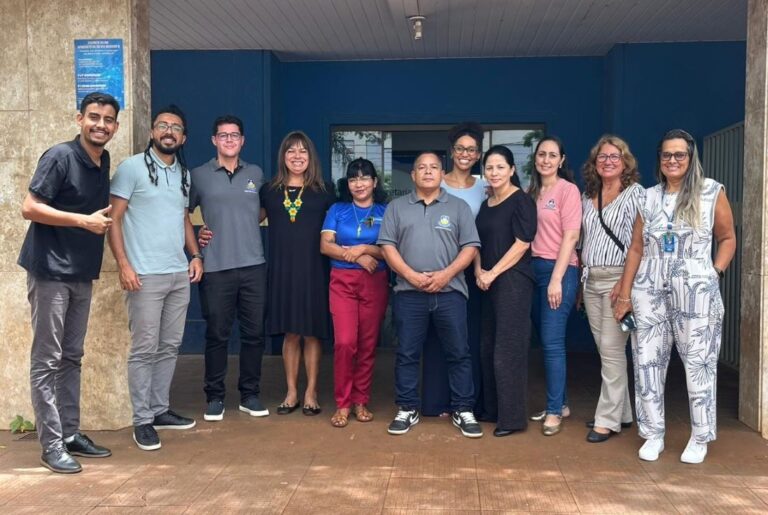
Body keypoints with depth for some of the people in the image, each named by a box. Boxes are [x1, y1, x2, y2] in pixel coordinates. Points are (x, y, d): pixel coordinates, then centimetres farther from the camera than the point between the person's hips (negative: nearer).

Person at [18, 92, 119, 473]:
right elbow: (29, 208, -17)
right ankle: (51, 445, 4)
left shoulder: (104, 162, 10)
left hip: (82, 273, 8)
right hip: (50, 272, -8)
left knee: (72, 357, 13)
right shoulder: (60, 156, -12)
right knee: (47, 360, -2)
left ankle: (70, 433, 22)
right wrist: (85, 221, -20)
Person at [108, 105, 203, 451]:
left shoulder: (184, 174, 15)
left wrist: (195, 255, 10)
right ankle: (142, 420, 7)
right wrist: (123, 264, -15)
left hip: (180, 274, 6)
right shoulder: (132, 168, -3)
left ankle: (160, 409, 22)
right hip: (145, 275, -6)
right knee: (144, 349, -3)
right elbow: (114, 218, -6)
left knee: (170, 346, 11)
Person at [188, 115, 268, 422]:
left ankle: (249, 395, 18)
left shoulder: (256, 174, 11)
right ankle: (214, 396, 16)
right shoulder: (199, 175, 4)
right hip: (216, 267, -2)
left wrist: (246, 226, 9)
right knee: (217, 334, 3)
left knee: (254, 332, 5)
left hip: (253, 265, 2)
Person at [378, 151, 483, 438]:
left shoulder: (459, 207, 9)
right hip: (409, 292, 1)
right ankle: (407, 409, 16)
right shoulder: (396, 207, 11)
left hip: (450, 291, 0)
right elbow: (387, 246, 3)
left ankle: (463, 411, 12)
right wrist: (411, 275, -10)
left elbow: (470, 247, 2)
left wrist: (446, 274, -11)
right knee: (407, 353, 5)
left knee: (458, 353, 2)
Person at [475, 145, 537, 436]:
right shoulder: (486, 204, 15)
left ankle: (513, 417, 4)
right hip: (488, 283, 7)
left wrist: (493, 273, -14)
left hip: (513, 281, -7)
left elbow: (522, 243, -13)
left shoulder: (521, 201, -7)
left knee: (508, 349, -5)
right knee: (488, 346, 10)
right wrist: (478, 271, 0)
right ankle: (492, 409, 22)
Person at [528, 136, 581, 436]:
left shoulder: (568, 190, -5)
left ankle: (555, 410, 4)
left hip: (560, 270, -6)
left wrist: (556, 279, -16)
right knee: (546, 341, 11)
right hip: (533, 269, 6)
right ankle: (560, 403, 23)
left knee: (552, 342, -6)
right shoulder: (531, 192, 12)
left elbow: (571, 237, -11)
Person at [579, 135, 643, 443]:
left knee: (612, 350, -7)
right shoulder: (587, 196, 15)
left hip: (618, 278, -6)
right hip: (590, 280, 6)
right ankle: (622, 412, 20)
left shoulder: (635, 193, -3)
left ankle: (608, 419, 1)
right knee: (605, 350, 10)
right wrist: (580, 274, 11)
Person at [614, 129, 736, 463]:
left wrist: (715, 274, -6)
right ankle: (653, 434, 17)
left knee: (698, 364, 2)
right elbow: (636, 248, 11)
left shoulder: (711, 192, 2)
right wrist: (625, 294, 9)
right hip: (649, 293, 3)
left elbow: (728, 238, 8)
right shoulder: (649, 197, 10)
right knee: (647, 362, 4)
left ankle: (700, 438, 16)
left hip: (696, 293, -3)